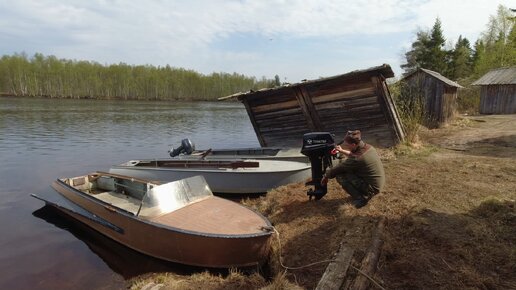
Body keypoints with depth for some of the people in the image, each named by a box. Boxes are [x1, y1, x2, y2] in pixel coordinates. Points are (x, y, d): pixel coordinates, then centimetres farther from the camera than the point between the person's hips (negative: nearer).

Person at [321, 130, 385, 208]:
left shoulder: (357, 159, -27)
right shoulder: (368, 147, -3)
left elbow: (337, 169, -15)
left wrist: (325, 177, 0)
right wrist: (342, 151, 17)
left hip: (372, 188, -9)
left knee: (339, 175, -13)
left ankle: (360, 199, -4)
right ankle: (365, 194, 19)